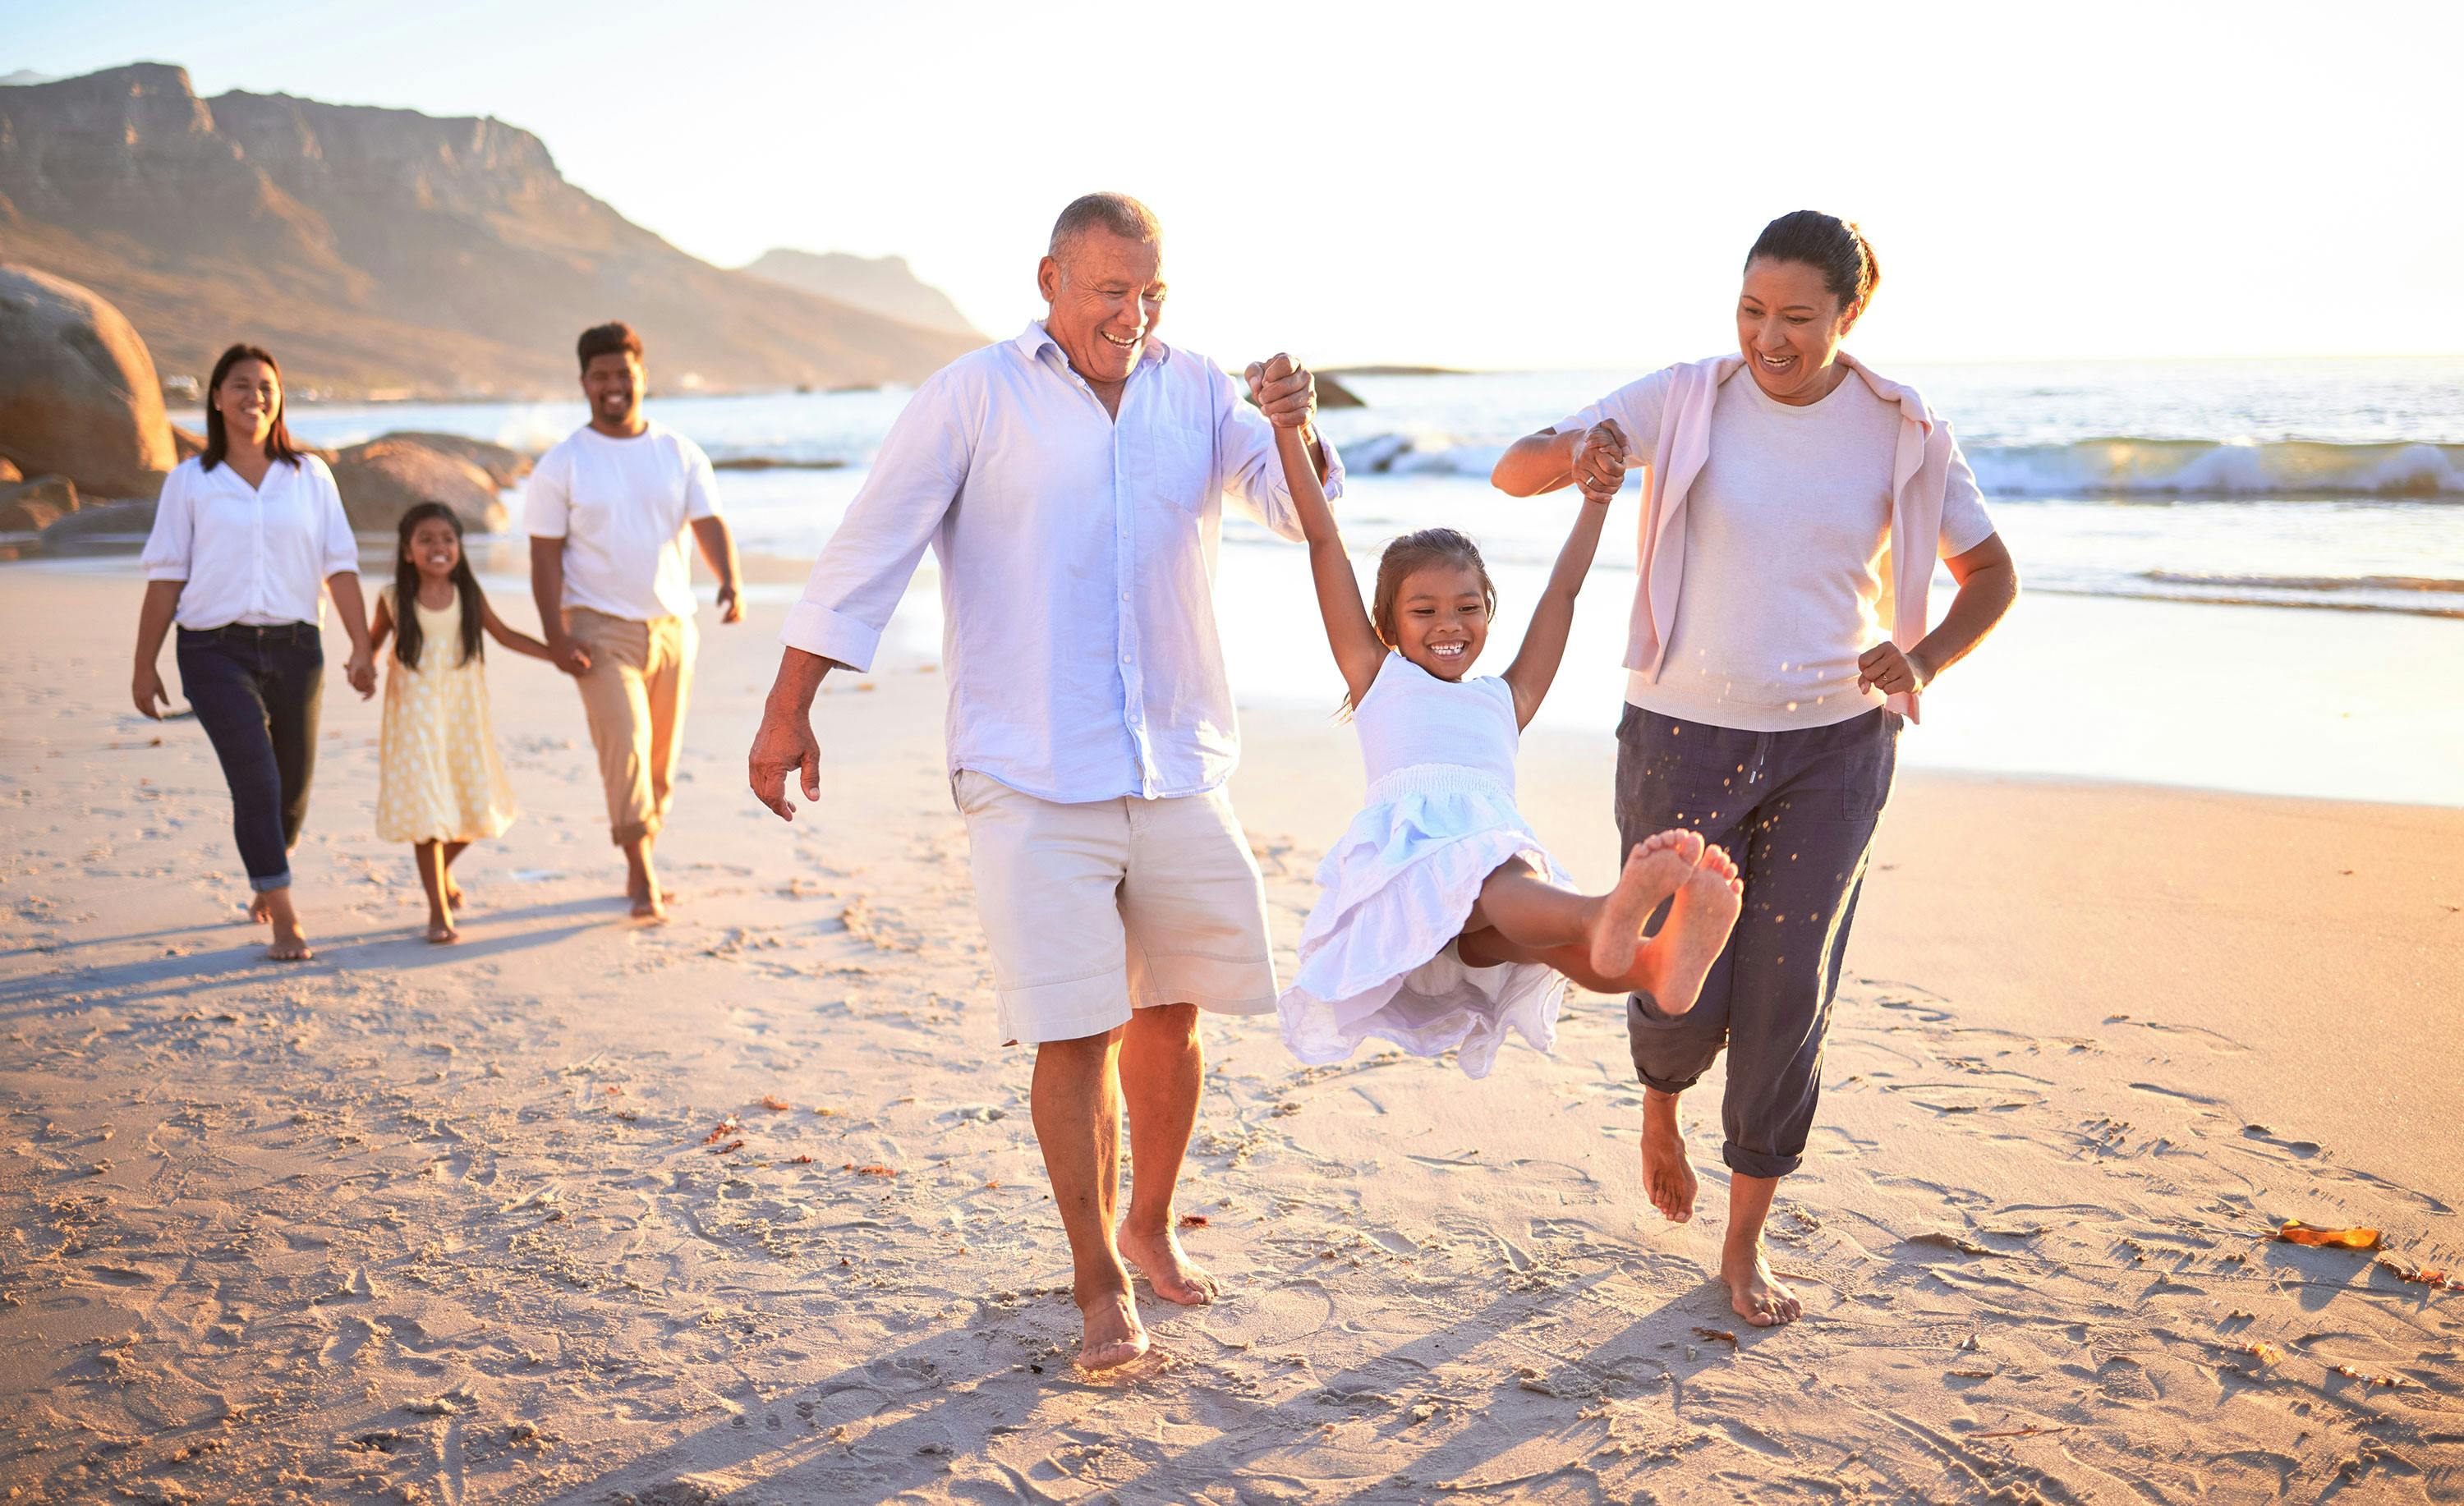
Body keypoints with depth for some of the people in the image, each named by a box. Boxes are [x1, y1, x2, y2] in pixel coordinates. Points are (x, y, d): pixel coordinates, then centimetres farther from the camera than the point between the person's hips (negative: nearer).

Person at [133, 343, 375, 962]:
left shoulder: (309, 475, 7)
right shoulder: (190, 481, 3)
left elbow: (339, 563, 4)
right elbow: (165, 576, 3)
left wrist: (361, 646, -3)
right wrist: (144, 665, 2)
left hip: (294, 647, 3)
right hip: (216, 650, -2)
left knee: (293, 786, 11)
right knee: (256, 778, -15)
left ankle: (265, 882, 39)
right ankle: (285, 921, -10)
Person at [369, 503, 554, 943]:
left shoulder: (467, 597, 1)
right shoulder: (394, 599, -4)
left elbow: (506, 635, 9)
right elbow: (374, 639, 10)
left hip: (462, 712, 3)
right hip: (415, 715, -3)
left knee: (474, 804, 9)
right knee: (424, 806, -6)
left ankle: (442, 869, 40)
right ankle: (438, 910, 2)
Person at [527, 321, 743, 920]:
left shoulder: (681, 454, 6)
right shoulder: (561, 465, -1)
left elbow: (709, 524, -2)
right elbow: (546, 557, -3)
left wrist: (729, 582, -23)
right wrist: (556, 636, -13)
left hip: (672, 625, 4)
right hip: (601, 628, -3)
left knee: (663, 759, 9)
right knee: (625, 746, -16)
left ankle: (639, 866, 26)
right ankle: (643, 879, -11)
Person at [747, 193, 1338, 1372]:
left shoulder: (1199, 393, 8)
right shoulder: (973, 399, -3)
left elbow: (1295, 510, 0)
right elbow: (867, 552, -4)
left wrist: (1299, 438, -23)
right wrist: (787, 712, -8)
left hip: (1177, 766, 4)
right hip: (1034, 777, -4)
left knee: (1170, 1012, 12)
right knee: (1076, 1030, -5)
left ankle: (1149, 1225, 33)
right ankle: (1097, 1283, 9)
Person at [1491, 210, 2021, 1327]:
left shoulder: (1902, 432, -2)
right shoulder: (1685, 401, -6)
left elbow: (1991, 575, 8)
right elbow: (1512, 472, -6)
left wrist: (1925, 658, -13)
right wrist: (1577, 451, -30)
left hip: (1834, 744, 1)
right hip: (1685, 736, -1)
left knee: (1788, 995, 2)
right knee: (1682, 992, -1)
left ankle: (1746, 1243, 20)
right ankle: (1660, 1096, 38)